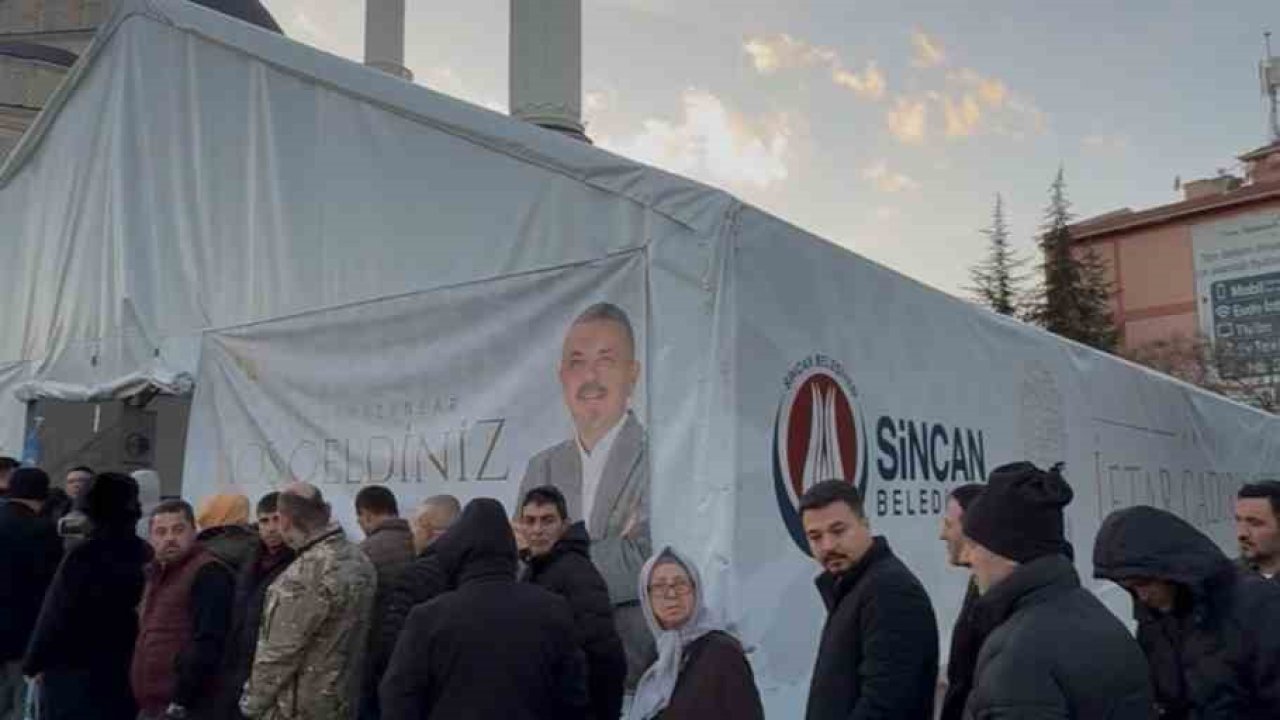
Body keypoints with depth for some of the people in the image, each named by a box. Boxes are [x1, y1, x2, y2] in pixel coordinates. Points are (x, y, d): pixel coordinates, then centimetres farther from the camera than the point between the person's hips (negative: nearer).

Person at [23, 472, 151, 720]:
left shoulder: (85, 555, -13)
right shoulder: (146, 556, 1)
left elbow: (55, 614, -11)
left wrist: (35, 662, 1)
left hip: (74, 671, -5)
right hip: (126, 671, 5)